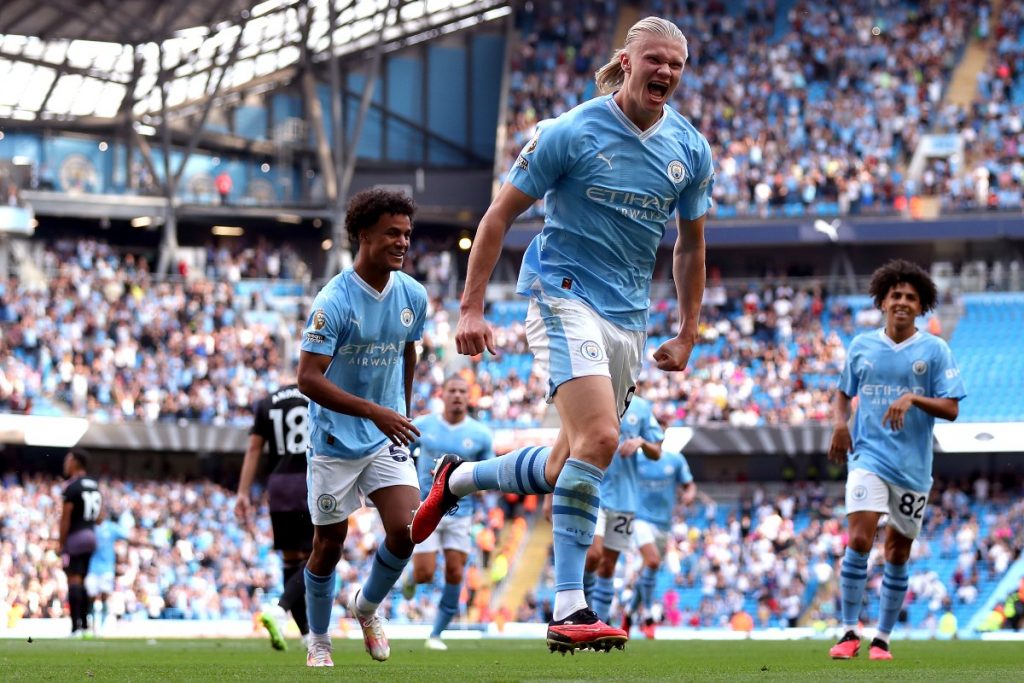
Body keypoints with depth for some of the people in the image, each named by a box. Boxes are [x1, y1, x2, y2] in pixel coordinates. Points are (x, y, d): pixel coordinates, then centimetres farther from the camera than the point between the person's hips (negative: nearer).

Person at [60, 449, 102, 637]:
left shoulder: (72, 487, -13)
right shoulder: (94, 486, 13)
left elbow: (65, 518, -13)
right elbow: (99, 517, 16)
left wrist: (61, 544, -8)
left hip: (74, 537, -8)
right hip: (91, 536, 8)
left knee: (74, 581, -8)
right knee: (81, 582, 15)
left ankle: (76, 627, -12)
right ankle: (85, 623, 13)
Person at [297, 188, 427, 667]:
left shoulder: (413, 295, -1)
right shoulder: (333, 301, -20)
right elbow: (309, 378, -24)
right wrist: (374, 412, -31)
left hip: (387, 439, 4)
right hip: (335, 441, -4)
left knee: (405, 529, -12)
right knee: (329, 544, 4)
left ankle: (368, 606, 17)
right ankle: (318, 640, 26)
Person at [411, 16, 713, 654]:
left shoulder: (690, 149, 5)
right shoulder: (571, 132, -10)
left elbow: (690, 245, 17)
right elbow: (500, 214, -4)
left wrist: (687, 337, 16)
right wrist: (472, 307, -8)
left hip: (630, 317, 6)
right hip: (565, 296, -6)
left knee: (565, 470, 9)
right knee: (599, 438, -25)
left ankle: (458, 479, 39)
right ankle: (569, 611, -23)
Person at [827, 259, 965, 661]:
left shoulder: (934, 350, -1)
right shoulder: (862, 346, 6)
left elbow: (951, 409, -4)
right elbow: (843, 393, 20)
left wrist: (913, 399, -21)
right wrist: (839, 422, 0)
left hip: (913, 466, 0)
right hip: (868, 458, 0)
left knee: (898, 553, 7)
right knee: (859, 540, -18)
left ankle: (883, 639, 19)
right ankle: (850, 633, -13)